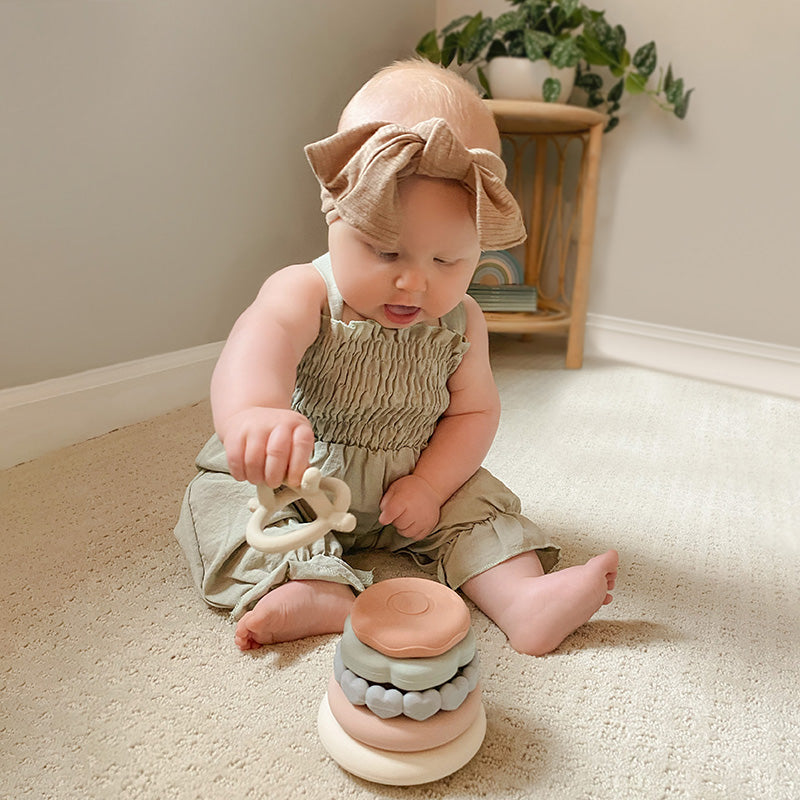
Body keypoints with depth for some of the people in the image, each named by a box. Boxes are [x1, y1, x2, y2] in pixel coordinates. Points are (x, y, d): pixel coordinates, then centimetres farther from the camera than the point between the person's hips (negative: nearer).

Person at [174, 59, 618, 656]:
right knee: (219, 503, -21)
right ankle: (323, 594, -34)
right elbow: (261, 339, -49)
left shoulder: (460, 323, -12)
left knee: (479, 502, -11)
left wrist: (429, 485, -19)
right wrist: (252, 412, -74)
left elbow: (473, 412, -3)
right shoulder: (304, 294, -26)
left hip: (408, 485, 3)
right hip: (288, 481, -2)